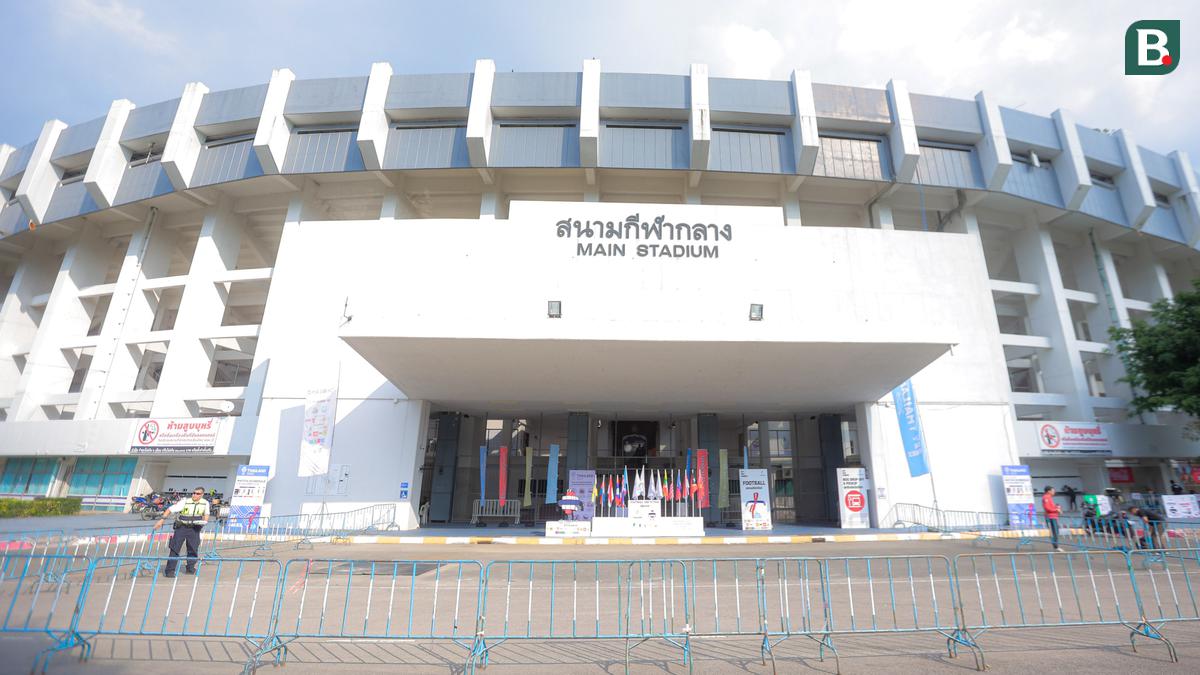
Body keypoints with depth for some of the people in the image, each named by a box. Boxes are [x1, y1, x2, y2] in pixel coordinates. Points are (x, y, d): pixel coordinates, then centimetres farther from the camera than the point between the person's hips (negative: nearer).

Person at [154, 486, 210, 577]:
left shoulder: (205, 503, -1)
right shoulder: (185, 502, -12)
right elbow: (170, 509, -10)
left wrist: (204, 521, -5)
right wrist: (162, 519, -19)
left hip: (194, 529, 2)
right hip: (181, 527, -2)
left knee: (193, 549, 6)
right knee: (175, 548, -5)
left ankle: (190, 568, 23)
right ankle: (169, 571, 3)